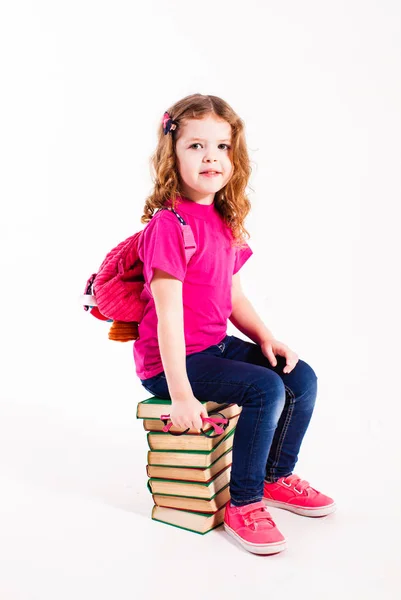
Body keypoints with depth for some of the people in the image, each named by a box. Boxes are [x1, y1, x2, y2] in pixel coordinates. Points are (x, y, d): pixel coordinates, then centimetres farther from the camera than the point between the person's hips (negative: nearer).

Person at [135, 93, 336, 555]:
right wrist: (180, 395, -26)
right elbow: (168, 313, -24)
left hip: (216, 345, 9)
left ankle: (277, 477, 24)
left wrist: (267, 340, -2)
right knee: (266, 388, -23)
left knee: (302, 377, 4)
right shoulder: (168, 224, -19)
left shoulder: (225, 222, 8)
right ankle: (244, 505, -5)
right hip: (169, 361, -8)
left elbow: (233, 298, 13)